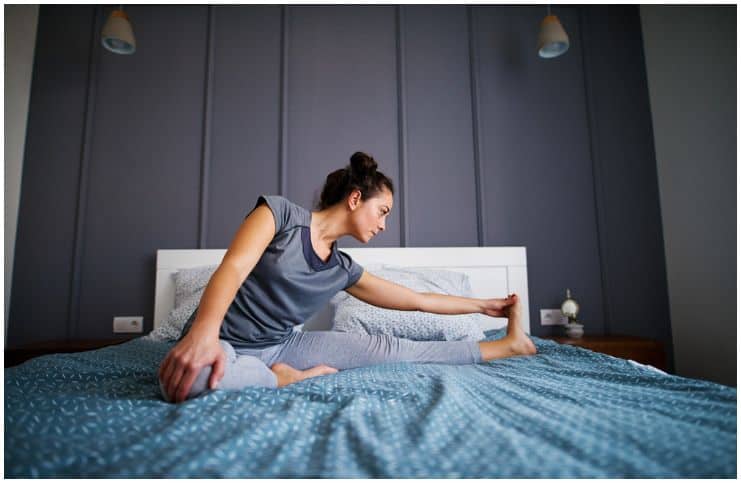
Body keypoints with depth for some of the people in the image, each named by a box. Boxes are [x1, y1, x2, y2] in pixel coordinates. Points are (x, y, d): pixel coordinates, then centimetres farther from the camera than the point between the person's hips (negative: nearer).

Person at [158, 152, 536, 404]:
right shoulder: (280, 211, -10)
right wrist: (203, 333, -44)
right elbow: (233, 268, -25)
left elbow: (418, 300, 12)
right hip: (225, 341, -4)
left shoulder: (343, 270, 4)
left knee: (389, 348, -4)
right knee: (191, 378, -43)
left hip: (280, 347, 5)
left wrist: (483, 305, 19)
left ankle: (506, 345, 9)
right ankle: (285, 378, -16)